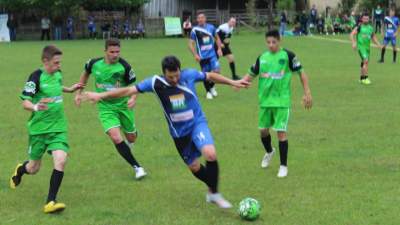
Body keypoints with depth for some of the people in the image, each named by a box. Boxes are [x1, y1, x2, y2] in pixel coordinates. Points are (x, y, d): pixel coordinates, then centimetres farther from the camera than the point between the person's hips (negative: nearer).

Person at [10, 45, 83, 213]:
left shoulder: (58, 74, 1)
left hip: (58, 128, 4)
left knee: (61, 160, -18)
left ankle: (50, 202, -12)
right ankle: (20, 170, 49)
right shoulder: (36, 77, -17)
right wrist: (35, 107, -41)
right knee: (34, 168, 10)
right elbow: (25, 102, -21)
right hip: (39, 128, -4)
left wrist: (70, 90, 33)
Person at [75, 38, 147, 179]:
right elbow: (86, 74, 13)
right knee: (116, 138, -20)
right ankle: (137, 167, -10)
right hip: (106, 108, 0)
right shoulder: (95, 63, -9)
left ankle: (128, 148, 56)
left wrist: (133, 98, -28)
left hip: (123, 105, 0)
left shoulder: (124, 66, -16)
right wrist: (79, 92, 12)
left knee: (131, 137, 15)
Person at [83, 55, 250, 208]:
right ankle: (212, 188, 40)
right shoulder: (156, 82, -15)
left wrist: (232, 82, 9)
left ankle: (214, 193, -8)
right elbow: (128, 90, -11)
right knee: (194, 167, 10)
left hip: (197, 123, -2)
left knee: (210, 154, -26)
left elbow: (211, 76, 4)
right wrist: (101, 95, -13)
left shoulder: (189, 75, -15)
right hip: (179, 132, 2)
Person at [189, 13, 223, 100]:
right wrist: (195, 55, -16)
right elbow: (191, 44, -4)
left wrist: (219, 48, 6)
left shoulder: (211, 27, 4)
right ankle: (208, 92, 23)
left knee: (216, 71, -10)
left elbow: (217, 38, 18)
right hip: (202, 56, -2)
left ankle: (212, 87, 17)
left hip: (212, 54, 2)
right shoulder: (195, 30, -6)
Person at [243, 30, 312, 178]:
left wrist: (307, 93, -6)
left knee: (281, 132, -7)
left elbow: (301, 73, -2)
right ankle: (269, 152, 45)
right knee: (263, 130, 14)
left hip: (282, 101, -4)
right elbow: (251, 75, 12)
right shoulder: (262, 58, 5)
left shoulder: (287, 55, -8)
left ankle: (283, 166, 4)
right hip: (265, 100, 5)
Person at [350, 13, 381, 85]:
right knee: (366, 61, -19)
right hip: (361, 46, -6)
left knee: (364, 62, 13)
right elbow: (352, 34, -10)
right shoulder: (359, 27, -5)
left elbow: (373, 37, 23)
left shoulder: (370, 28, 11)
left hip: (367, 47, 6)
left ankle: (362, 78, 25)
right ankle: (366, 78, -15)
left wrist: (378, 44, 12)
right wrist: (354, 43, -23)